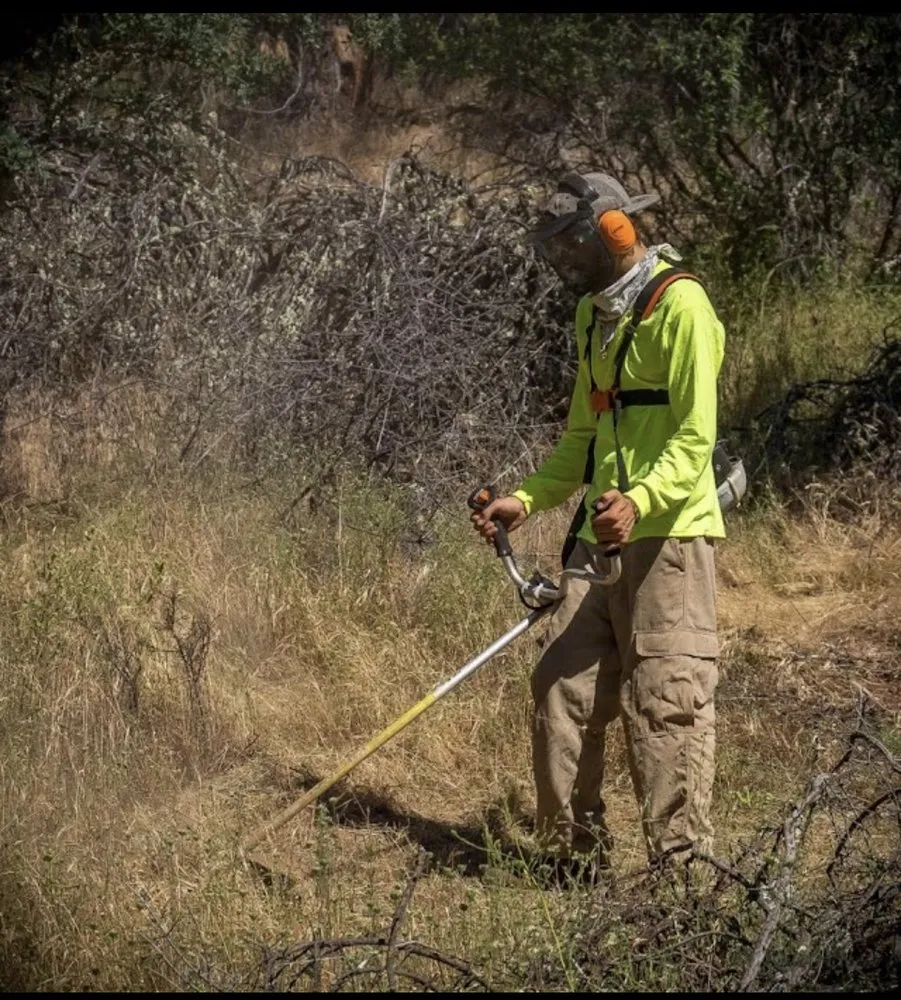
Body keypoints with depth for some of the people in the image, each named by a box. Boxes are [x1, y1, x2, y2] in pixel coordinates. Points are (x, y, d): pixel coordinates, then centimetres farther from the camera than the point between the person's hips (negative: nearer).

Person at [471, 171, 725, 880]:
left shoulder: (680, 305, -10)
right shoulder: (594, 314, 18)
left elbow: (695, 438, -17)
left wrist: (640, 501, -32)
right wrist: (526, 502, 12)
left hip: (669, 536, -9)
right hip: (601, 538, 9)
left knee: (666, 702, -9)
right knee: (563, 686, 5)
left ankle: (683, 866, -5)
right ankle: (574, 855, 14)